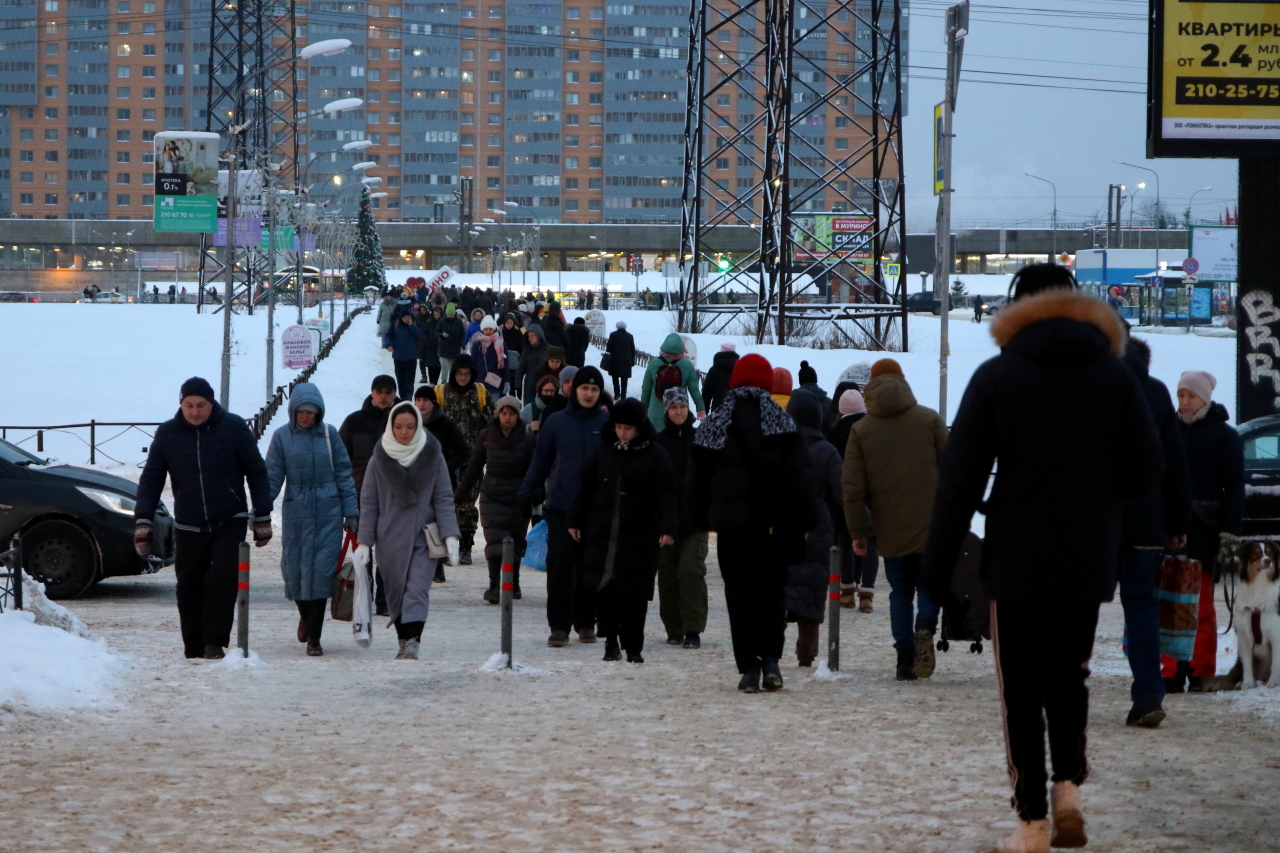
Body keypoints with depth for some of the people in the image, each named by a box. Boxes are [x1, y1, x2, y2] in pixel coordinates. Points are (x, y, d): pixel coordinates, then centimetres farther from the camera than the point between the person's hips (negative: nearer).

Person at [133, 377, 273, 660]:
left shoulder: (234, 427, -4)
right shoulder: (167, 434, 0)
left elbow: (257, 473, 3)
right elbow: (151, 479, 5)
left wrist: (262, 518, 3)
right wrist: (143, 522, -5)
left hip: (230, 522, -2)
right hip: (188, 528, 2)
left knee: (223, 576, -17)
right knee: (189, 587, 3)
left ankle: (215, 641, -13)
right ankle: (193, 648, 13)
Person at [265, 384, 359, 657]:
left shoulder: (329, 435, 3)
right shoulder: (282, 437, 2)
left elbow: (344, 474, 6)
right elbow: (272, 478, 2)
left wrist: (351, 512, 4)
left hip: (328, 514, -1)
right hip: (296, 514, 1)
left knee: (320, 571, -7)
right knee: (295, 570, 6)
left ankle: (313, 637, -2)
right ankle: (305, 616, 37)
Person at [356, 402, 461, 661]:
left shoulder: (432, 457, 2)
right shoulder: (379, 460, 4)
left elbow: (443, 499, 2)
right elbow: (368, 503, 6)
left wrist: (450, 535, -9)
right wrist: (364, 542, 1)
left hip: (423, 536, -2)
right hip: (390, 539, 2)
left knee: (417, 590, -15)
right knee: (395, 592, 4)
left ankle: (412, 643, -24)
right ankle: (403, 640, 17)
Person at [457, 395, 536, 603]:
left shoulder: (527, 438, -1)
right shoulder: (487, 436, 3)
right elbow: (474, 467, 11)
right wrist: (461, 492, 14)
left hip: (518, 498, 0)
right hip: (492, 497, 0)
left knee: (516, 543, 10)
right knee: (495, 542, -11)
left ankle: (513, 584, 26)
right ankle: (494, 585, -15)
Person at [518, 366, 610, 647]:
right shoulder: (556, 423, 4)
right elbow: (540, 463, 9)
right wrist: (526, 495, 2)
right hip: (560, 508, 0)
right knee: (559, 568, -5)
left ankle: (586, 623, 16)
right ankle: (559, 626, -3)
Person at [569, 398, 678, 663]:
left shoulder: (654, 455, -2)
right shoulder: (603, 453, 9)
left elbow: (666, 495, -7)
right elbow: (585, 489, 16)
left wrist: (667, 529, -17)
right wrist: (575, 521, 14)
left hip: (639, 537, -3)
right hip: (602, 535, 3)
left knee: (635, 593, -2)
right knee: (603, 589, -3)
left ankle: (633, 646, 9)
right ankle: (611, 640, 11)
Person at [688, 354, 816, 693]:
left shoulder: (714, 424, 3)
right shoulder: (782, 422, 0)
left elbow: (697, 478, 5)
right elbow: (799, 477, -3)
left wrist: (701, 519, 14)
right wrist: (803, 522, 0)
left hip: (732, 524, 0)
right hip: (774, 524, 0)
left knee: (740, 593, 3)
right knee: (772, 591, 12)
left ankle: (749, 667, -4)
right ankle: (770, 658, 0)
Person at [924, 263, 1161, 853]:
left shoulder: (996, 377, -4)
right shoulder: (1115, 376, 1)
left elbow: (961, 478, -8)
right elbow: (1145, 471, 1)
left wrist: (938, 562, -4)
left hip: (1016, 563, -2)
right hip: (1089, 563, 2)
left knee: (1022, 691, 3)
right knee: (1068, 676, 19)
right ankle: (1068, 782, 0)